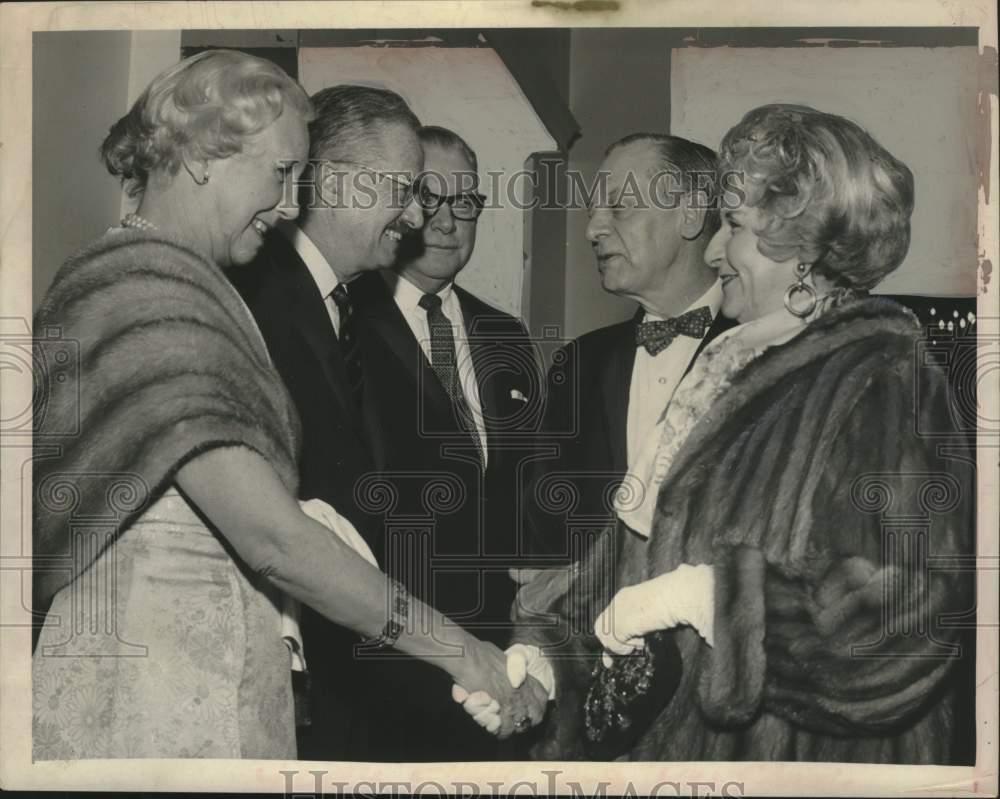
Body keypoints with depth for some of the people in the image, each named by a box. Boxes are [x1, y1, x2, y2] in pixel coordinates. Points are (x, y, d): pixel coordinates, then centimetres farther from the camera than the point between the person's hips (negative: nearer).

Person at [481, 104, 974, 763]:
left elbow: (908, 610, -25)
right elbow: (648, 547, 9)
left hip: (804, 756, -7)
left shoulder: (882, 386, -16)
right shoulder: (731, 370, 9)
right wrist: (543, 655, -2)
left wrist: (700, 592, -22)